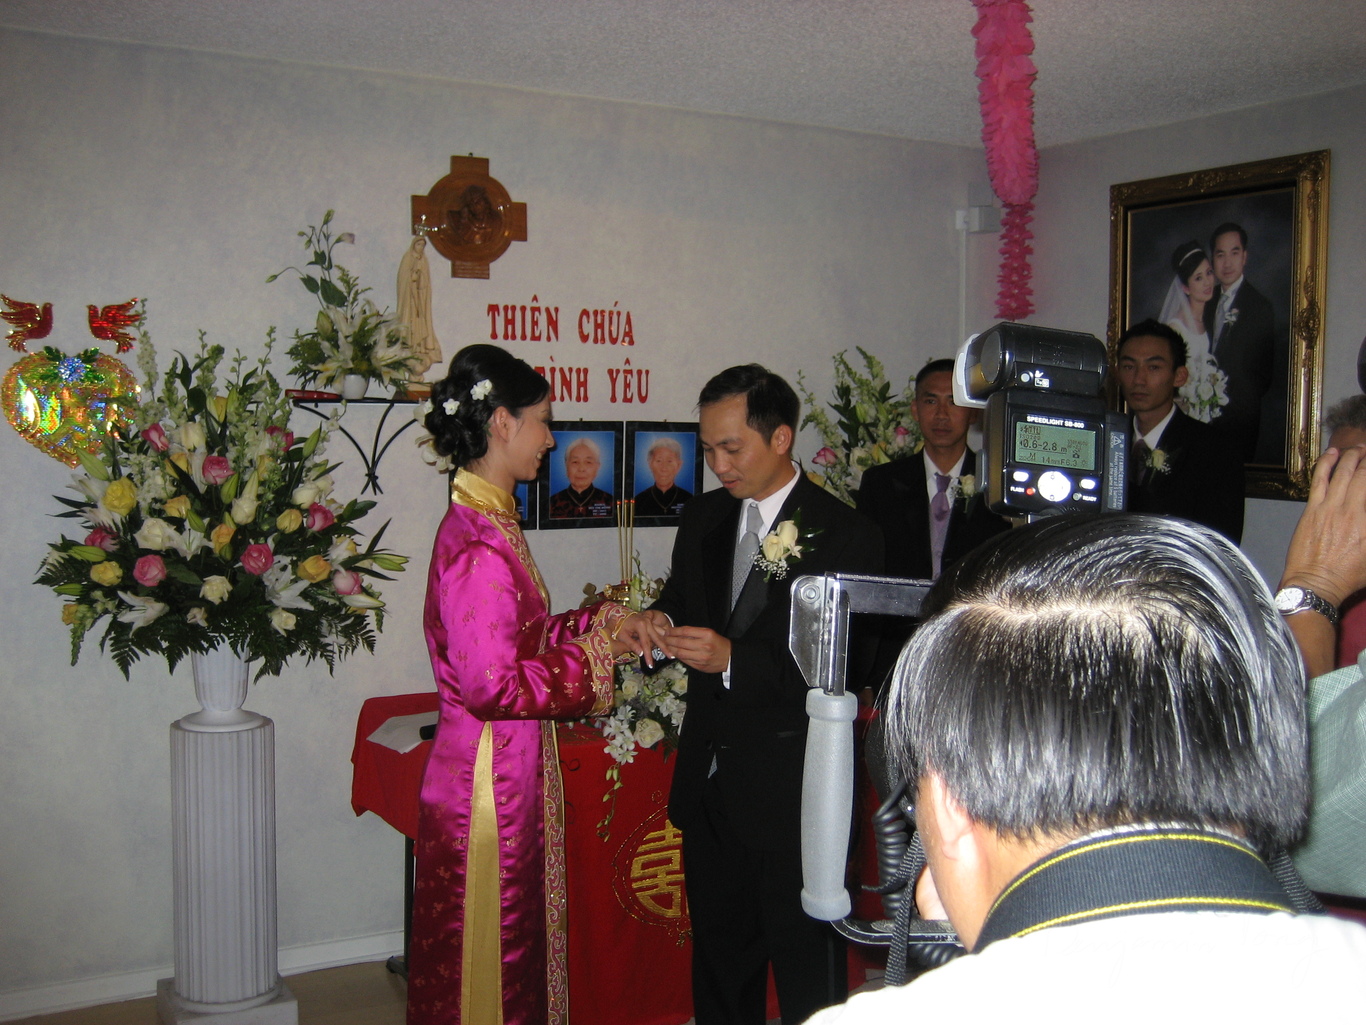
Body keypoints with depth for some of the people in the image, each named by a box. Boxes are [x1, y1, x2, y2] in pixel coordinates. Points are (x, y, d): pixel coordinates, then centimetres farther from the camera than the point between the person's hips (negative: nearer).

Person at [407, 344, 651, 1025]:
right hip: (488, 786, -10)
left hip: (511, 774, 10)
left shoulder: (486, 523, 7)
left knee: (515, 944, 22)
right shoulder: (478, 547, -24)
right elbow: (493, 684, -26)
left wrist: (602, 622, 5)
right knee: (489, 957, 8)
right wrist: (591, 654, -16)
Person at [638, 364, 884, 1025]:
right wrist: (663, 621, -7)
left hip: (793, 792, -6)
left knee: (808, 969, 8)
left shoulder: (845, 536, -14)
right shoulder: (703, 519, 6)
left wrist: (733, 659, -27)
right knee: (718, 953, 21)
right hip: (709, 783, 6)